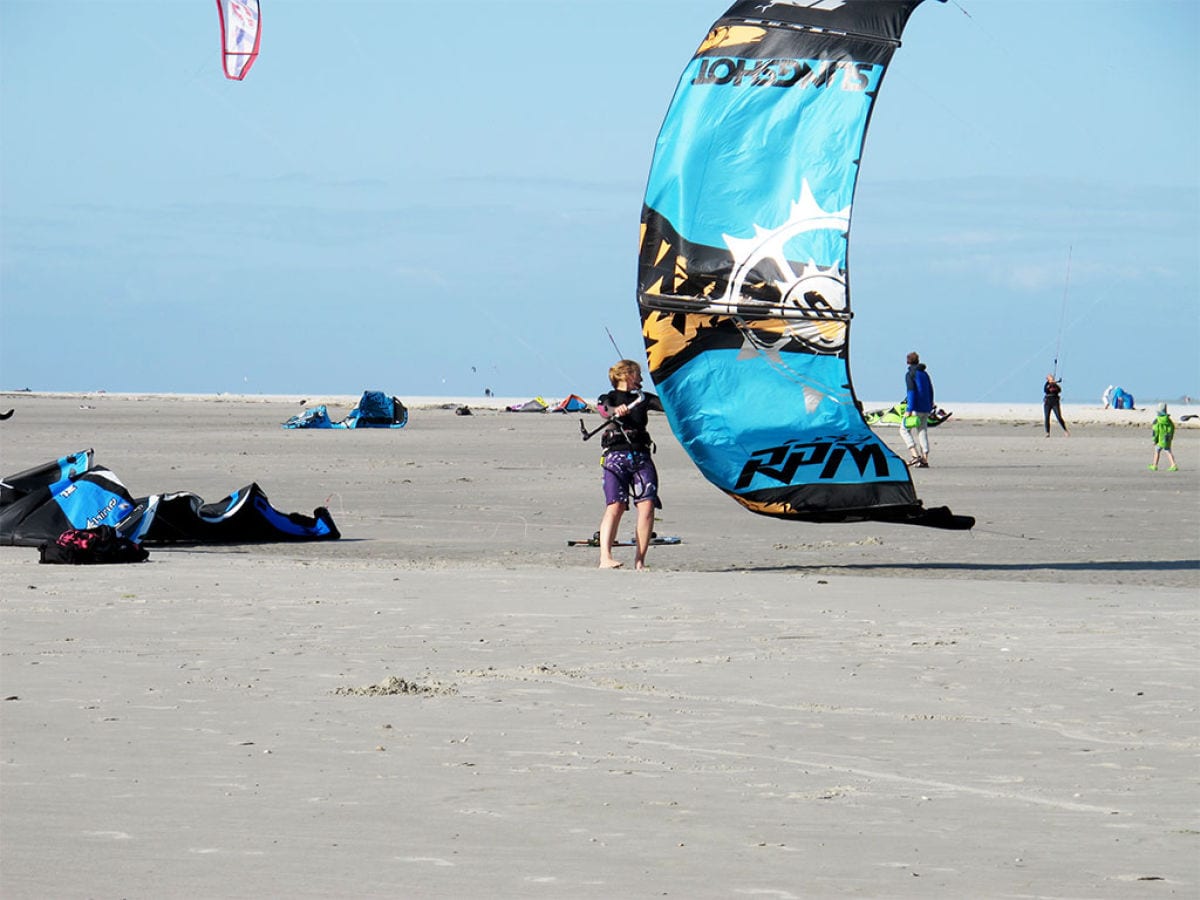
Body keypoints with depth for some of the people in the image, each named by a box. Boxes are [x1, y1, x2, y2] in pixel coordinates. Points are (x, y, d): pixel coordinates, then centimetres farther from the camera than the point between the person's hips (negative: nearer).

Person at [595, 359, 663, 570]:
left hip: (641, 457, 4)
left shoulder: (643, 398, 20)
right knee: (615, 506, -17)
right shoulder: (610, 398, 6)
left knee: (647, 506, -10)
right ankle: (605, 558, -26)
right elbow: (603, 408, -16)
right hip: (616, 456, -4)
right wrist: (615, 411, -37)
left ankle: (639, 560, -5)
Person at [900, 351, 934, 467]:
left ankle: (915, 455, -13)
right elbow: (930, 392, 18)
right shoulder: (925, 374, 15)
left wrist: (909, 410, -19)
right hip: (925, 409, 7)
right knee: (923, 432, 9)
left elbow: (911, 392, -17)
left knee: (904, 429, 2)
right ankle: (925, 460, 5)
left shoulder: (910, 374, -8)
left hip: (916, 408, -7)